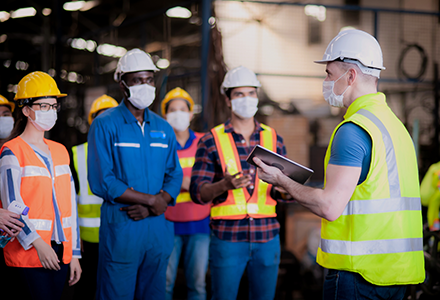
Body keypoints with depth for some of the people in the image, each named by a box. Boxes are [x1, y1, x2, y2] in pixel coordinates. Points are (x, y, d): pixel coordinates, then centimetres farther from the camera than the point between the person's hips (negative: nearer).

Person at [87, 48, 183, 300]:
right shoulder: (105, 124, -5)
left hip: (159, 225, 5)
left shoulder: (163, 128, 12)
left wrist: (158, 204, -12)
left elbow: (175, 175, 9)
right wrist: (151, 200, -13)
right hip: (120, 227, -5)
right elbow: (102, 182, -13)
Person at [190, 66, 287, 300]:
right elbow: (197, 193, -4)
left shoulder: (274, 139, 9)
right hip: (227, 237, -2)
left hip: (267, 236, 3)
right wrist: (224, 185, -24)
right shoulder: (211, 141, 0)